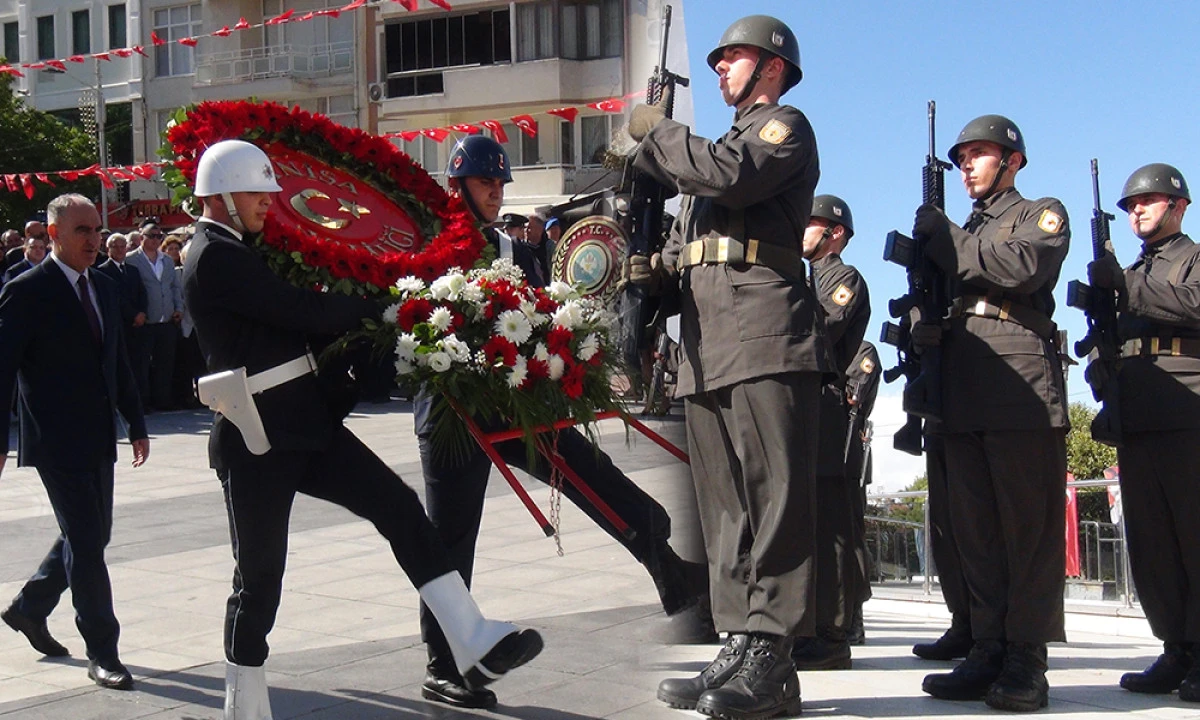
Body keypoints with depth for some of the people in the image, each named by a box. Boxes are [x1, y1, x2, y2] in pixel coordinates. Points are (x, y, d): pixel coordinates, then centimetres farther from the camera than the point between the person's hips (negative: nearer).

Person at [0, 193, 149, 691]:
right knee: (85, 542, -4)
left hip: (99, 440, 7)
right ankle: (102, 654, 5)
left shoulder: (104, 288, 12)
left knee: (91, 536, 15)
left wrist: (136, 424, 18)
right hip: (58, 442, -7)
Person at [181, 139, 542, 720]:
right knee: (259, 575, 2)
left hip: (305, 424, 9)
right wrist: (374, 307, -7)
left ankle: (476, 646, -4)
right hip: (257, 442, -9)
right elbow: (303, 310, -20)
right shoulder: (214, 258, -14)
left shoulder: (235, 252, 17)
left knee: (402, 509, -2)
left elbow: (285, 315, 18)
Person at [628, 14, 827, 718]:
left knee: (776, 500, -11)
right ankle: (740, 648, 7)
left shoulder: (785, 125, 7)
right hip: (707, 347, 9)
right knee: (727, 507, 5)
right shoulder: (719, 144, 33)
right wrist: (657, 269, 6)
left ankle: (771, 660, -13)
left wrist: (657, 130, -1)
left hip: (767, 337, -9)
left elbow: (728, 176, -15)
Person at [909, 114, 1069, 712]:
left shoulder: (1042, 214, 11)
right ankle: (988, 653, 6)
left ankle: (1025, 661, -6)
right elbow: (932, 300, 25)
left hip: (1022, 388, -6)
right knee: (976, 532, 3)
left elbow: (1021, 267, -11)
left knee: (1029, 527, -7)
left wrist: (943, 237, -5)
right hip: (961, 399, 6)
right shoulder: (959, 232, 29)